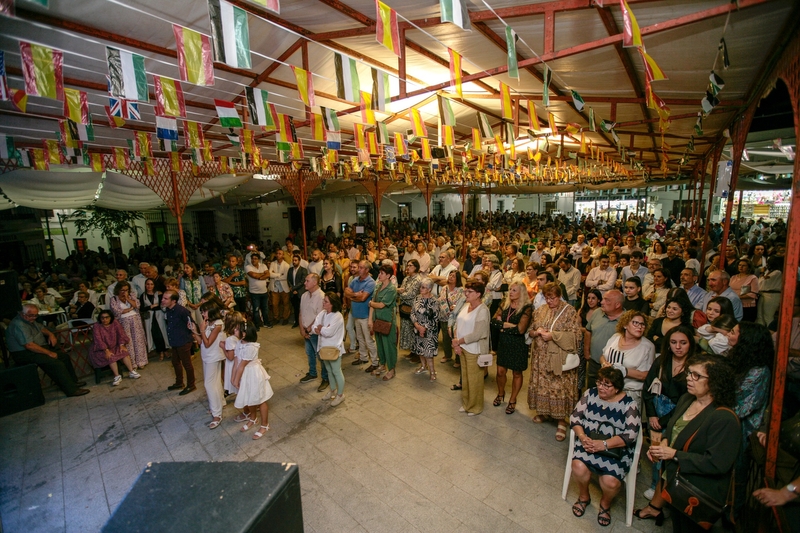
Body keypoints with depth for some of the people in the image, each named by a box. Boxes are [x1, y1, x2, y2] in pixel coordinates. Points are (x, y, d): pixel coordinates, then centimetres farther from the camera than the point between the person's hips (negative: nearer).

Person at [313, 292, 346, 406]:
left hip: (334, 348, -8)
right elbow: (314, 328, -3)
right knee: (329, 371, 23)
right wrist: (323, 329, -22)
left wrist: (320, 328, -12)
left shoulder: (337, 316, -24)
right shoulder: (322, 313, 1)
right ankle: (333, 391, 41)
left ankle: (340, 395, 25)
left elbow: (328, 332, -29)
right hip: (324, 347, 8)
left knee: (336, 372, 8)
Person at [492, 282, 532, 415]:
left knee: (517, 373, 13)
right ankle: (500, 394, 38)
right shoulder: (505, 304, 1)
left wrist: (503, 325, -13)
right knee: (500, 371, 11)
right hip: (503, 343, 4)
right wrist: (511, 325, -18)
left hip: (518, 345, -4)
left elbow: (520, 329, -23)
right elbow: (495, 319, -7)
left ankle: (512, 401, 31)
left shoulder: (527, 308, -15)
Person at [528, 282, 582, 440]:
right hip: (541, 357, 5)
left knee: (560, 387, 0)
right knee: (541, 384, 14)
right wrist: (537, 332, -10)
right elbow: (530, 331, 12)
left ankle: (562, 421, 14)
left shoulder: (570, 311, -7)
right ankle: (544, 412, 33)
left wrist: (553, 335, -20)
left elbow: (575, 335, -11)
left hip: (560, 358, -5)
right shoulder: (540, 310, 7)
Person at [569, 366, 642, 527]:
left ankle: (605, 504, 16)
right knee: (578, 466, -24)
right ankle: (583, 497, 11)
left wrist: (604, 444, -22)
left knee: (611, 482, -23)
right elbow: (575, 416, 2)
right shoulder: (590, 394, 0)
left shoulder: (629, 404, -7)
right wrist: (583, 437, -15)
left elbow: (631, 434, -13)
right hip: (589, 441, 2)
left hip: (616, 448, -1)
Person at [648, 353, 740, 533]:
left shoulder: (724, 419, -26)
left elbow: (716, 463, -26)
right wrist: (664, 442, -6)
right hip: (673, 479, 7)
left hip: (699, 494, -7)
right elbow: (672, 427, 12)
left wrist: (675, 454, -24)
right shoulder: (686, 399, -2)